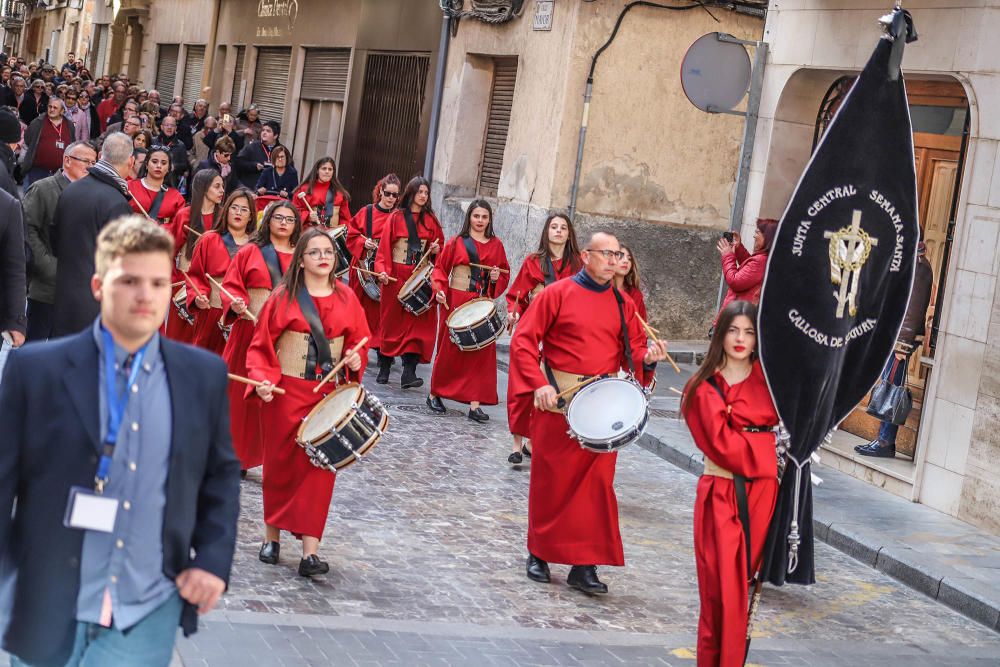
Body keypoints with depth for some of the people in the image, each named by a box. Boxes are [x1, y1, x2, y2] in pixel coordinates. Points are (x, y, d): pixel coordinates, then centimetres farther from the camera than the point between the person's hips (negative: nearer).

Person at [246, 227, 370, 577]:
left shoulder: (346, 299, 5)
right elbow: (261, 345, -3)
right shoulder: (284, 298, -3)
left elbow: (358, 341, 12)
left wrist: (356, 360, -9)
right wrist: (262, 379, -18)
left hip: (329, 395, 2)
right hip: (286, 393, -2)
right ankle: (272, 535, 26)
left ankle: (310, 549, -3)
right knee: (281, 465, 7)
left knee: (320, 468, -3)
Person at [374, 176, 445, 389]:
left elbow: (440, 244, 18)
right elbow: (384, 246, -3)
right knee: (392, 321, 4)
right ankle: (385, 364, 20)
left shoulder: (431, 220, 9)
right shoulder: (396, 217, 2)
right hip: (396, 276, -1)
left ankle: (409, 371, -13)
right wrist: (382, 270, -16)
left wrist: (437, 249, -6)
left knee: (418, 322, -8)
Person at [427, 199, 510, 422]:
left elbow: (505, 273, 15)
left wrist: (496, 278, -6)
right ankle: (434, 394, 19)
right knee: (450, 349, 4)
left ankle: (475, 404, 0)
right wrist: (439, 290, -12)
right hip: (456, 302, -2)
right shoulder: (456, 242, 1)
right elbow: (440, 268, 2)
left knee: (482, 351, -2)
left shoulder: (496, 245, 9)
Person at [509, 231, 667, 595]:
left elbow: (632, 351, 13)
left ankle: (585, 564, 7)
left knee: (598, 483, 0)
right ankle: (539, 554, 23)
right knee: (551, 479, 6)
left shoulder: (623, 305, 10)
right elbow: (523, 341, -5)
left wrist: (647, 358, -10)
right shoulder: (557, 293, -2)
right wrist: (539, 384, -16)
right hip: (559, 401, -3)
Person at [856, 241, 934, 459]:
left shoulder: (918, 267, -13)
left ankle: (885, 443, -6)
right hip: (890, 337, 10)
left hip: (901, 339, -10)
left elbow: (914, 308, -19)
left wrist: (903, 343, -21)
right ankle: (885, 440, 14)